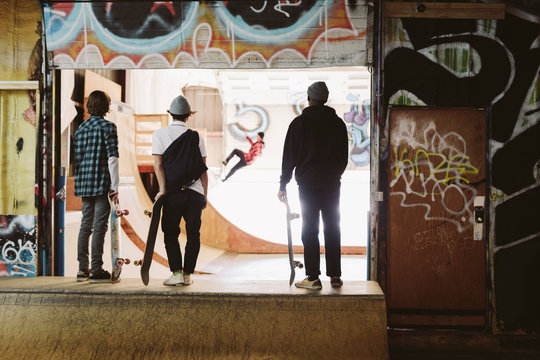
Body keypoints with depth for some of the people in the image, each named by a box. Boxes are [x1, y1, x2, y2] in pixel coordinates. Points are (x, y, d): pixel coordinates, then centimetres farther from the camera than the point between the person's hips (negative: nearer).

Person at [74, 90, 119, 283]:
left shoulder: (80, 128, 13)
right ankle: (96, 270, -2)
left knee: (86, 224, 11)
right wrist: (114, 187, -11)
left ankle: (82, 269, 15)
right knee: (100, 225, -3)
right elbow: (112, 158, -12)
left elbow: (76, 158, 13)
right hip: (102, 183, -6)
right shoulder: (108, 127, -6)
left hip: (84, 184, 6)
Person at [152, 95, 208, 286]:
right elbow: (203, 169, 4)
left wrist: (162, 189, -6)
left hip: (173, 193, -1)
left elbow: (158, 164, -5)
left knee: (171, 234, 8)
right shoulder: (197, 137, 6)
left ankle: (176, 273, 1)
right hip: (195, 193, 1)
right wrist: (205, 195, 8)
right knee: (193, 234, 9)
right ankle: (187, 274, 12)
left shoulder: (159, 134, 3)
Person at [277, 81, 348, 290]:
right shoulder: (338, 123, 7)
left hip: (308, 183, -3)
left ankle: (313, 278, -1)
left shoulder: (300, 122, -3)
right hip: (332, 183, 3)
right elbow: (344, 157, 13)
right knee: (332, 229, 8)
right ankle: (335, 276, 11)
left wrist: (283, 185, 2)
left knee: (310, 230, 0)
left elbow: (289, 156, -3)